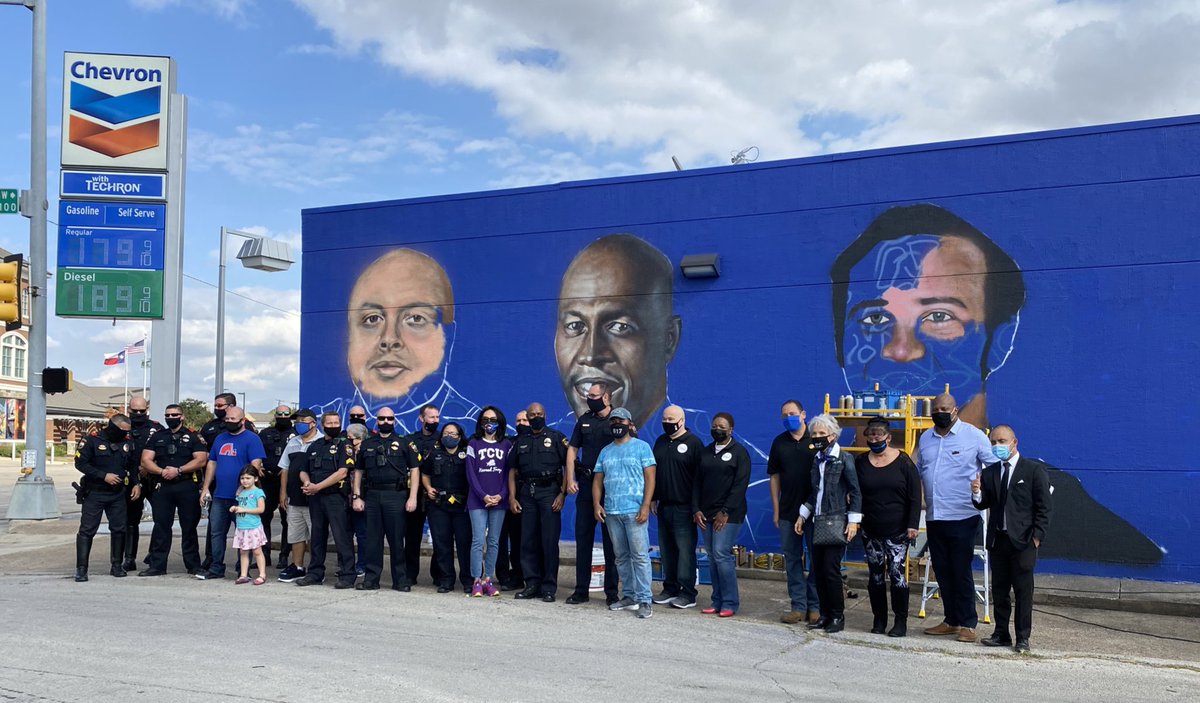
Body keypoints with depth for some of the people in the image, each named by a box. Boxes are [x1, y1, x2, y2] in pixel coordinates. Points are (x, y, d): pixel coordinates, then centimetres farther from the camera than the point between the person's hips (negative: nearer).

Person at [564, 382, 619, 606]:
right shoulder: (584, 420, 11)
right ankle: (581, 590, 14)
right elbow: (572, 449, 12)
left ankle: (612, 591, 10)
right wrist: (570, 479, 2)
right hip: (586, 485, 4)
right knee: (583, 537, 6)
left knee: (610, 540, 2)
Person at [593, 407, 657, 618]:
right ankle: (628, 596, 20)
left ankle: (644, 600, -6)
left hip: (634, 511, -5)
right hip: (611, 512, 5)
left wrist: (645, 506, -13)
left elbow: (650, 478, -4)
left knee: (640, 556, -8)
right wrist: (597, 504, 1)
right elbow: (598, 480, 16)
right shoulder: (605, 452, 16)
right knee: (621, 557, 11)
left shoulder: (641, 447, 1)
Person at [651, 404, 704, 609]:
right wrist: (654, 499, 15)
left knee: (685, 550, -5)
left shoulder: (693, 442, -6)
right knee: (666, 549, 10)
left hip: (683, 507, -7)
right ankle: (670, 589, 19)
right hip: (664, 506, 7)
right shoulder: (661, 442, 14)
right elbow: (653, 472, 20)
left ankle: (687, 594, -1)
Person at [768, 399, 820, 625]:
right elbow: (775, 477, 9)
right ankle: (798, 606, 14)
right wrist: (776, 509, 5)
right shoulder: (779, 442, 7)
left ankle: (815, 607, 12)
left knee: (816, 558, 3)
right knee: (792, 559, 6)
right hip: (788, 511, 4)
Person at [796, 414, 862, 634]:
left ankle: (838, 616, 4)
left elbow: (855, 492, -6)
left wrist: (853, 520, -11)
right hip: (818, 522, 6)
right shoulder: (816, 460, 13)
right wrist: (803, 515, 18)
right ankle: (825, 614, 16)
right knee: (818, 569, 6)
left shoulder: (844, 458, -5)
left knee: (831, 569, -8)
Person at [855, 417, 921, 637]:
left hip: (897, 530, -3)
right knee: (875, 575, 8)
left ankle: (901, 621, 6)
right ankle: (879, 619, 18)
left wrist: (913, 524, -10)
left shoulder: (903, 462, -4)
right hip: (871, 531, 3)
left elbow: (915, 495, -5)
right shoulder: (860, 463, 5)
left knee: (897, 574, -4)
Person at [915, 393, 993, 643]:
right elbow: (916, 472, 19)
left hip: (962, 517, -5)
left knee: (961, 572, -1)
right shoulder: (925, 438, 13)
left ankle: (967, 624, 9)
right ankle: (951, 620, 22)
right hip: (934, 517, 5)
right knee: (942, 572, 11)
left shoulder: (974, 435, -3)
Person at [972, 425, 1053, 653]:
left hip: (1023, 540, -5)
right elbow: (984, 505, 13)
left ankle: (1023, 638, 7)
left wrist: (1037, 536, -11)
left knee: (1023, 591, 0)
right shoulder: (989, 473, 11)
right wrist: (977, 493, -10)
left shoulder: (1034, 469, -3)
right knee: (999, 590, 9)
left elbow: (1045, 506, -4)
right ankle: (1001, 634, 19)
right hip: (997, 540, 5)